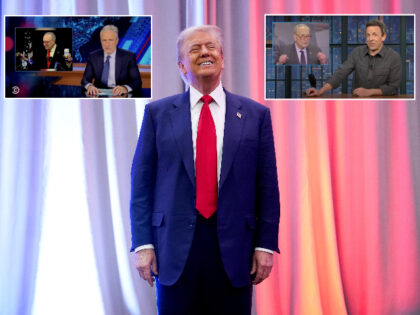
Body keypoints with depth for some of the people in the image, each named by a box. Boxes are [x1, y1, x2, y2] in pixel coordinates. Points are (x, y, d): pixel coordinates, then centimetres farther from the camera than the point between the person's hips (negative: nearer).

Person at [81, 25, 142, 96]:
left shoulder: (129, 57, 1)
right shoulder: (93, 57, 9)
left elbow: (137, 81, -7)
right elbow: (85, 79, 5)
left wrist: (125, 88, -29)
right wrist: (89, 86, -20)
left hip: (120, 95, -2)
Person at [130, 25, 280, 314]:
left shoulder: (255, 114, 6)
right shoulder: (158, 113, 6)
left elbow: (267, 186, 4)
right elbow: (142, 183, 3)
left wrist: (265, 245, -1)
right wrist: (143, 244, -3)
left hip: (234, 248, 0)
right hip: (175, 247, 0)